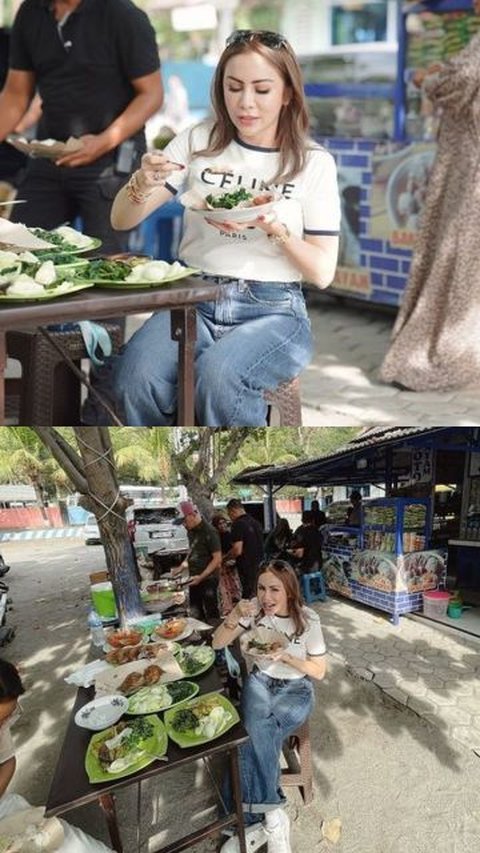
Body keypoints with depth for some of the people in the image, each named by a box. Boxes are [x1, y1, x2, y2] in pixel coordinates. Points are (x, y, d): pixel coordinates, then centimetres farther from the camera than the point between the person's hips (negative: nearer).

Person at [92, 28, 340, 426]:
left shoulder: (314, 162, 4)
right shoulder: (198, 141, 9)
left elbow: (322, 271, 1)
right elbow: (121, 220, 7)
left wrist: (273, 226, -15)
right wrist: (142, 182, -14)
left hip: (273, 310, -1)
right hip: (194, 301, 2)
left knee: (216, 375, -35)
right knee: (132, 382, -29)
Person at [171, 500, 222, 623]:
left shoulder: (209, 532, -16)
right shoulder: (191, 531, 8)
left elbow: (217, 559, -18)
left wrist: (201, 577, -22)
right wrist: (182, 567, 10)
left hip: (208, 579, -8)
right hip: (194, 579, 8)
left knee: (211, 615, -1)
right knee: (195, 614, 13)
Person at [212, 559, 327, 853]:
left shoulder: (308, 620, -14)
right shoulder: (255, 611, -9)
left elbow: (320, 671, -7)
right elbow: (218, 644, -6)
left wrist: (285, 656, -23)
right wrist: (235, 615, -24)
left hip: (296, 690, -2)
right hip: (260, 682, 2)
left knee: (254, 735, -29)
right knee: (259, 730, -31)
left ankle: (255, 821, -15)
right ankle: (272, 816, -20)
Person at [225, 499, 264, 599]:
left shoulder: (238, 524, -14)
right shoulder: (256, 522, 11)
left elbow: (238, 550, -21)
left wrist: (226, 557, -2)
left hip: (247, 569, -8)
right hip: (259, 567, 8)